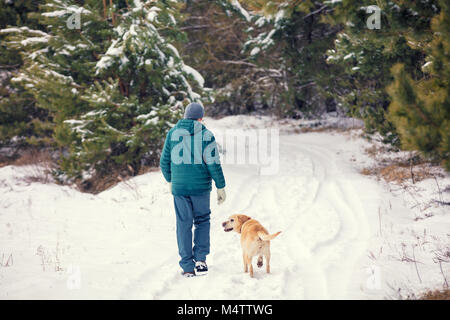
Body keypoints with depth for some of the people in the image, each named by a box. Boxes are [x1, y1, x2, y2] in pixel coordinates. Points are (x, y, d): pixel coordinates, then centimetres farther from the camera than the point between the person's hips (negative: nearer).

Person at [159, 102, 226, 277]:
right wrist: (221, 187, -1)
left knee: (184, 225, 8)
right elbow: (214, 164, -10)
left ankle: (188, 267, 7)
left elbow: (164, 162, 6)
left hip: (179, 187, 1)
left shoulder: (173, 133, 1)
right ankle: (200, 259, 4)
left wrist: (170, 180, 23)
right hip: (201, 187, -1)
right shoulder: (206, 135, -6)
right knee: (202, 221, 17)